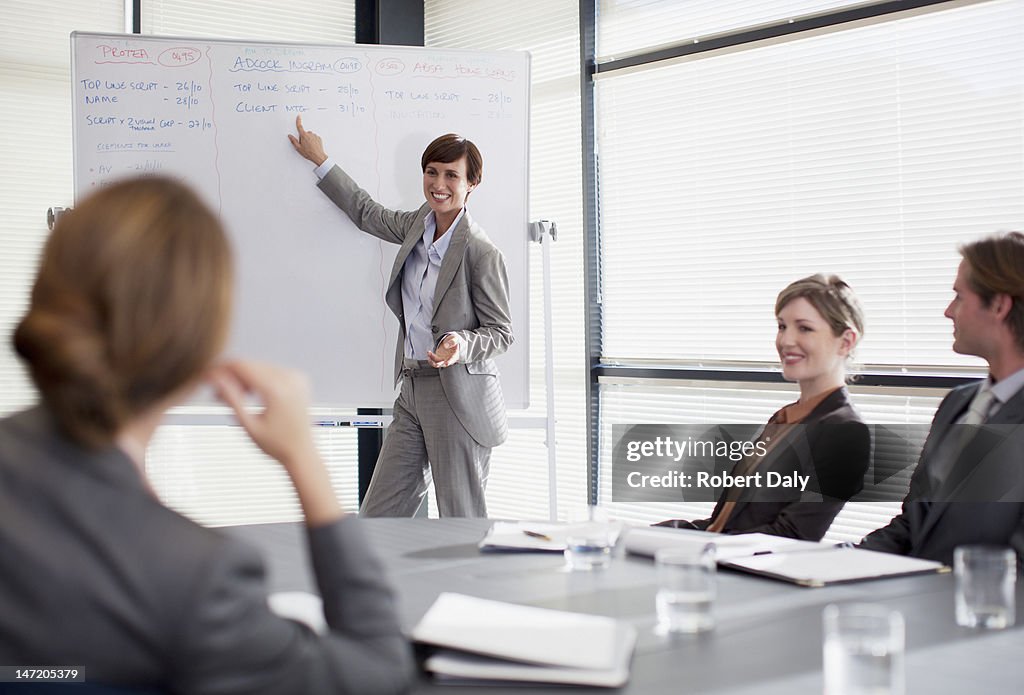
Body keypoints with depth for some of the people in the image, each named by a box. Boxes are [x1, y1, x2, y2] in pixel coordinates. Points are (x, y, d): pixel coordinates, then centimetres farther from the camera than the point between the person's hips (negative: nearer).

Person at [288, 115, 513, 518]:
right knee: (377, 517, 8)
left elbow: (501, 332, -7)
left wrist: (462, 345, -27)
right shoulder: (418, 225, 8)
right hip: (413, 391, 7)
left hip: (459, 397, -7)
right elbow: (368, 213, 27)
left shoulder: (482, 253, -13)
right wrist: (320, 160, 32)